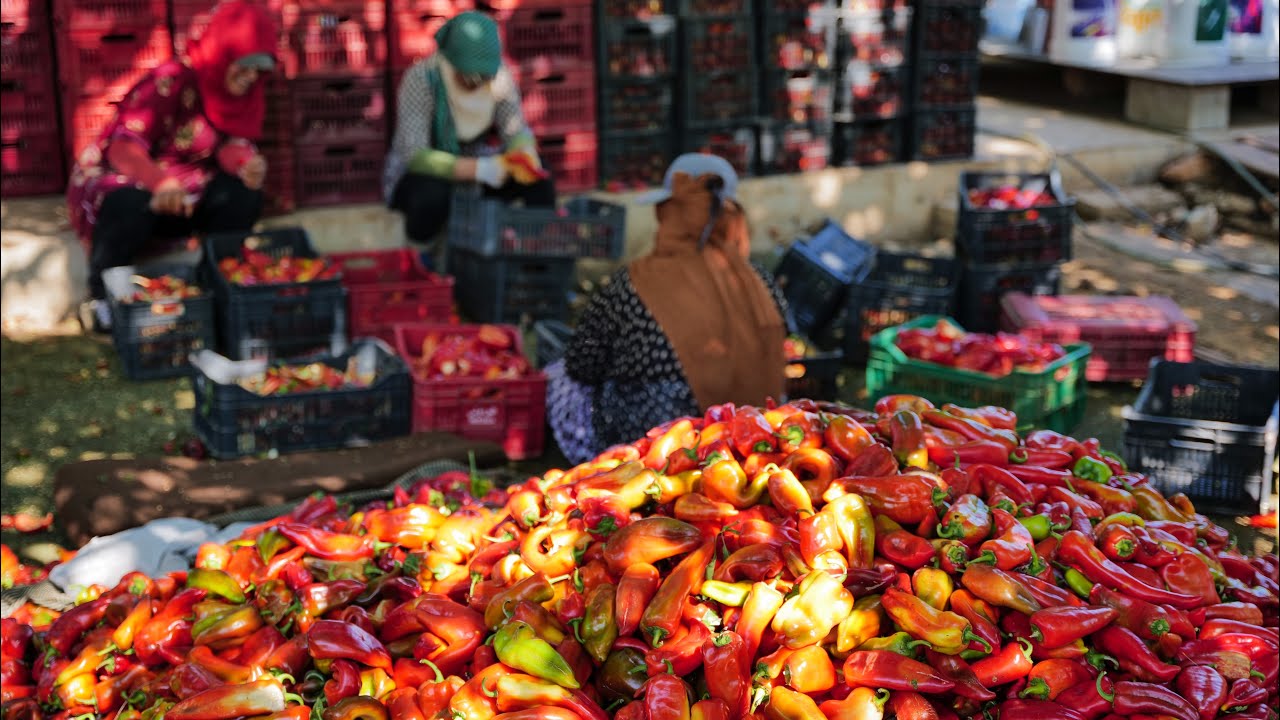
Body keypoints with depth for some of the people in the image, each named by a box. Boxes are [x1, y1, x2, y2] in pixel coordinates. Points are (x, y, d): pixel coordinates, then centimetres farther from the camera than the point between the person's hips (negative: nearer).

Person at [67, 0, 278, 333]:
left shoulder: (246, 91, -6)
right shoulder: (171, 81, -27)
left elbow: (231, 143, -10)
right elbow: (124, 148, -35)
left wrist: (246, 162, -37)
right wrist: (161, 183, -56)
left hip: (181, 191, 5)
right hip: (115, 178, -5)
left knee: (243, 195, -23)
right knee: (132, 204, -40)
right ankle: (102, 294, -16)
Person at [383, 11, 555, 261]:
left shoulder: (497, 75, -13)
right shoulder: (421, 79, -26)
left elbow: (516, 130, -12)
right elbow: (413, 154, -32)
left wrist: (524, 156, -37)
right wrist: (478, 169, -44)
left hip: (474, 165, 4)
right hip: (423, 173, -4)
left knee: (539, 182, -19)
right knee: (433, 195, -38)